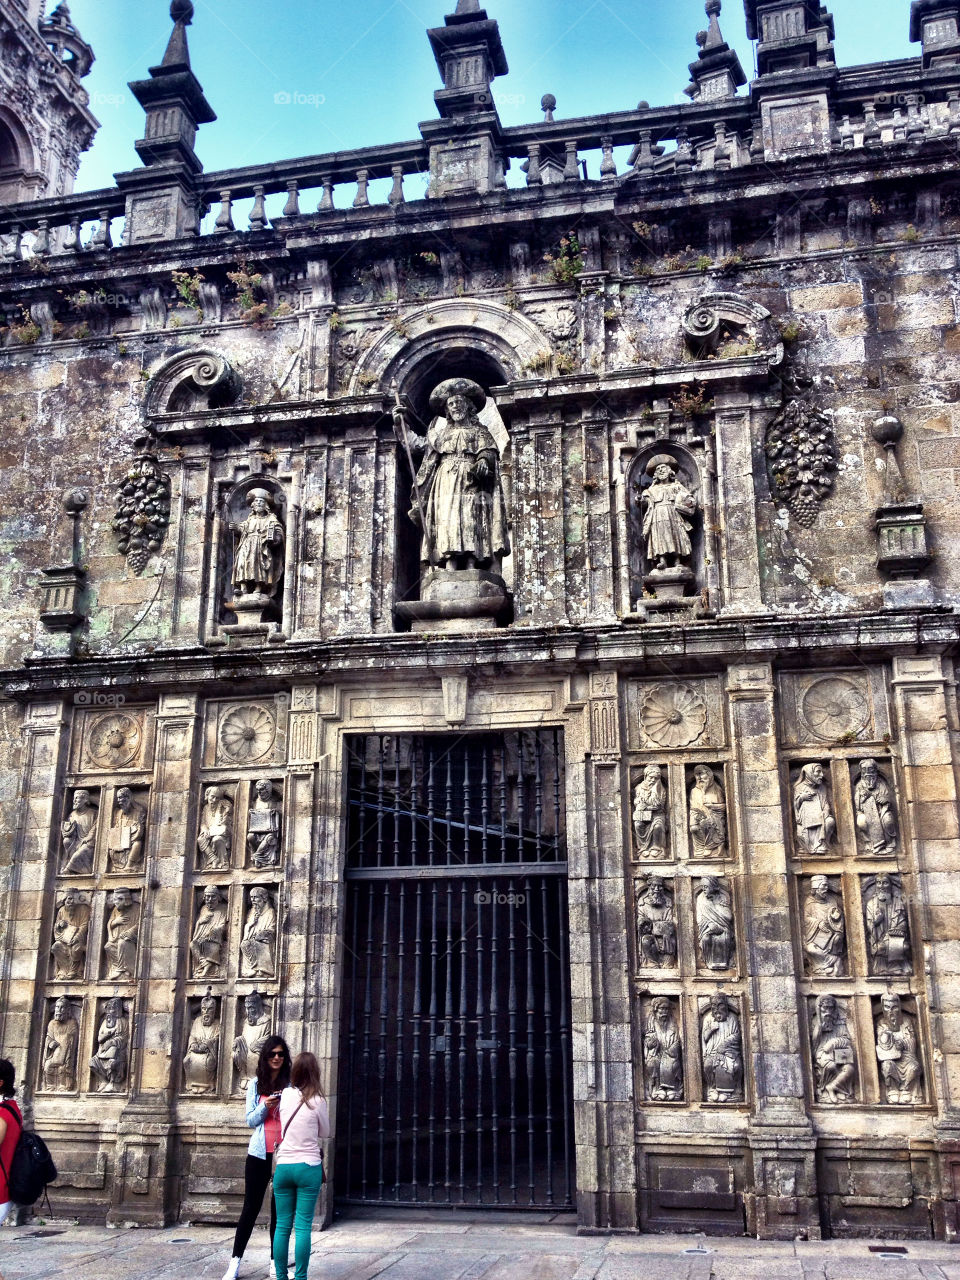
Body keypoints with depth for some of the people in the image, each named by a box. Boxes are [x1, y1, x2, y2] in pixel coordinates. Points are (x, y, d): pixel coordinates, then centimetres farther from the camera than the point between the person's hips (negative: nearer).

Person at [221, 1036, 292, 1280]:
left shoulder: (291, 1084, 1)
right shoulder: (256, 1084, 4)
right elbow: (250, 1121, 5)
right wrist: (265, 1106, -13)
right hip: (259, 1153, 0)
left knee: (280, 1208, 6)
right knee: (251, 1206, 4)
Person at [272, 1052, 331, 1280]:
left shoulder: (285, 1095, 0)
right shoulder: (317, 1101, -9)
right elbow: (325, 1132, 6)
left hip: (283, 1166, 3)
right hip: (308, 1167, -3)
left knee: (282, 1225, 9)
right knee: (303, 1226, 0)